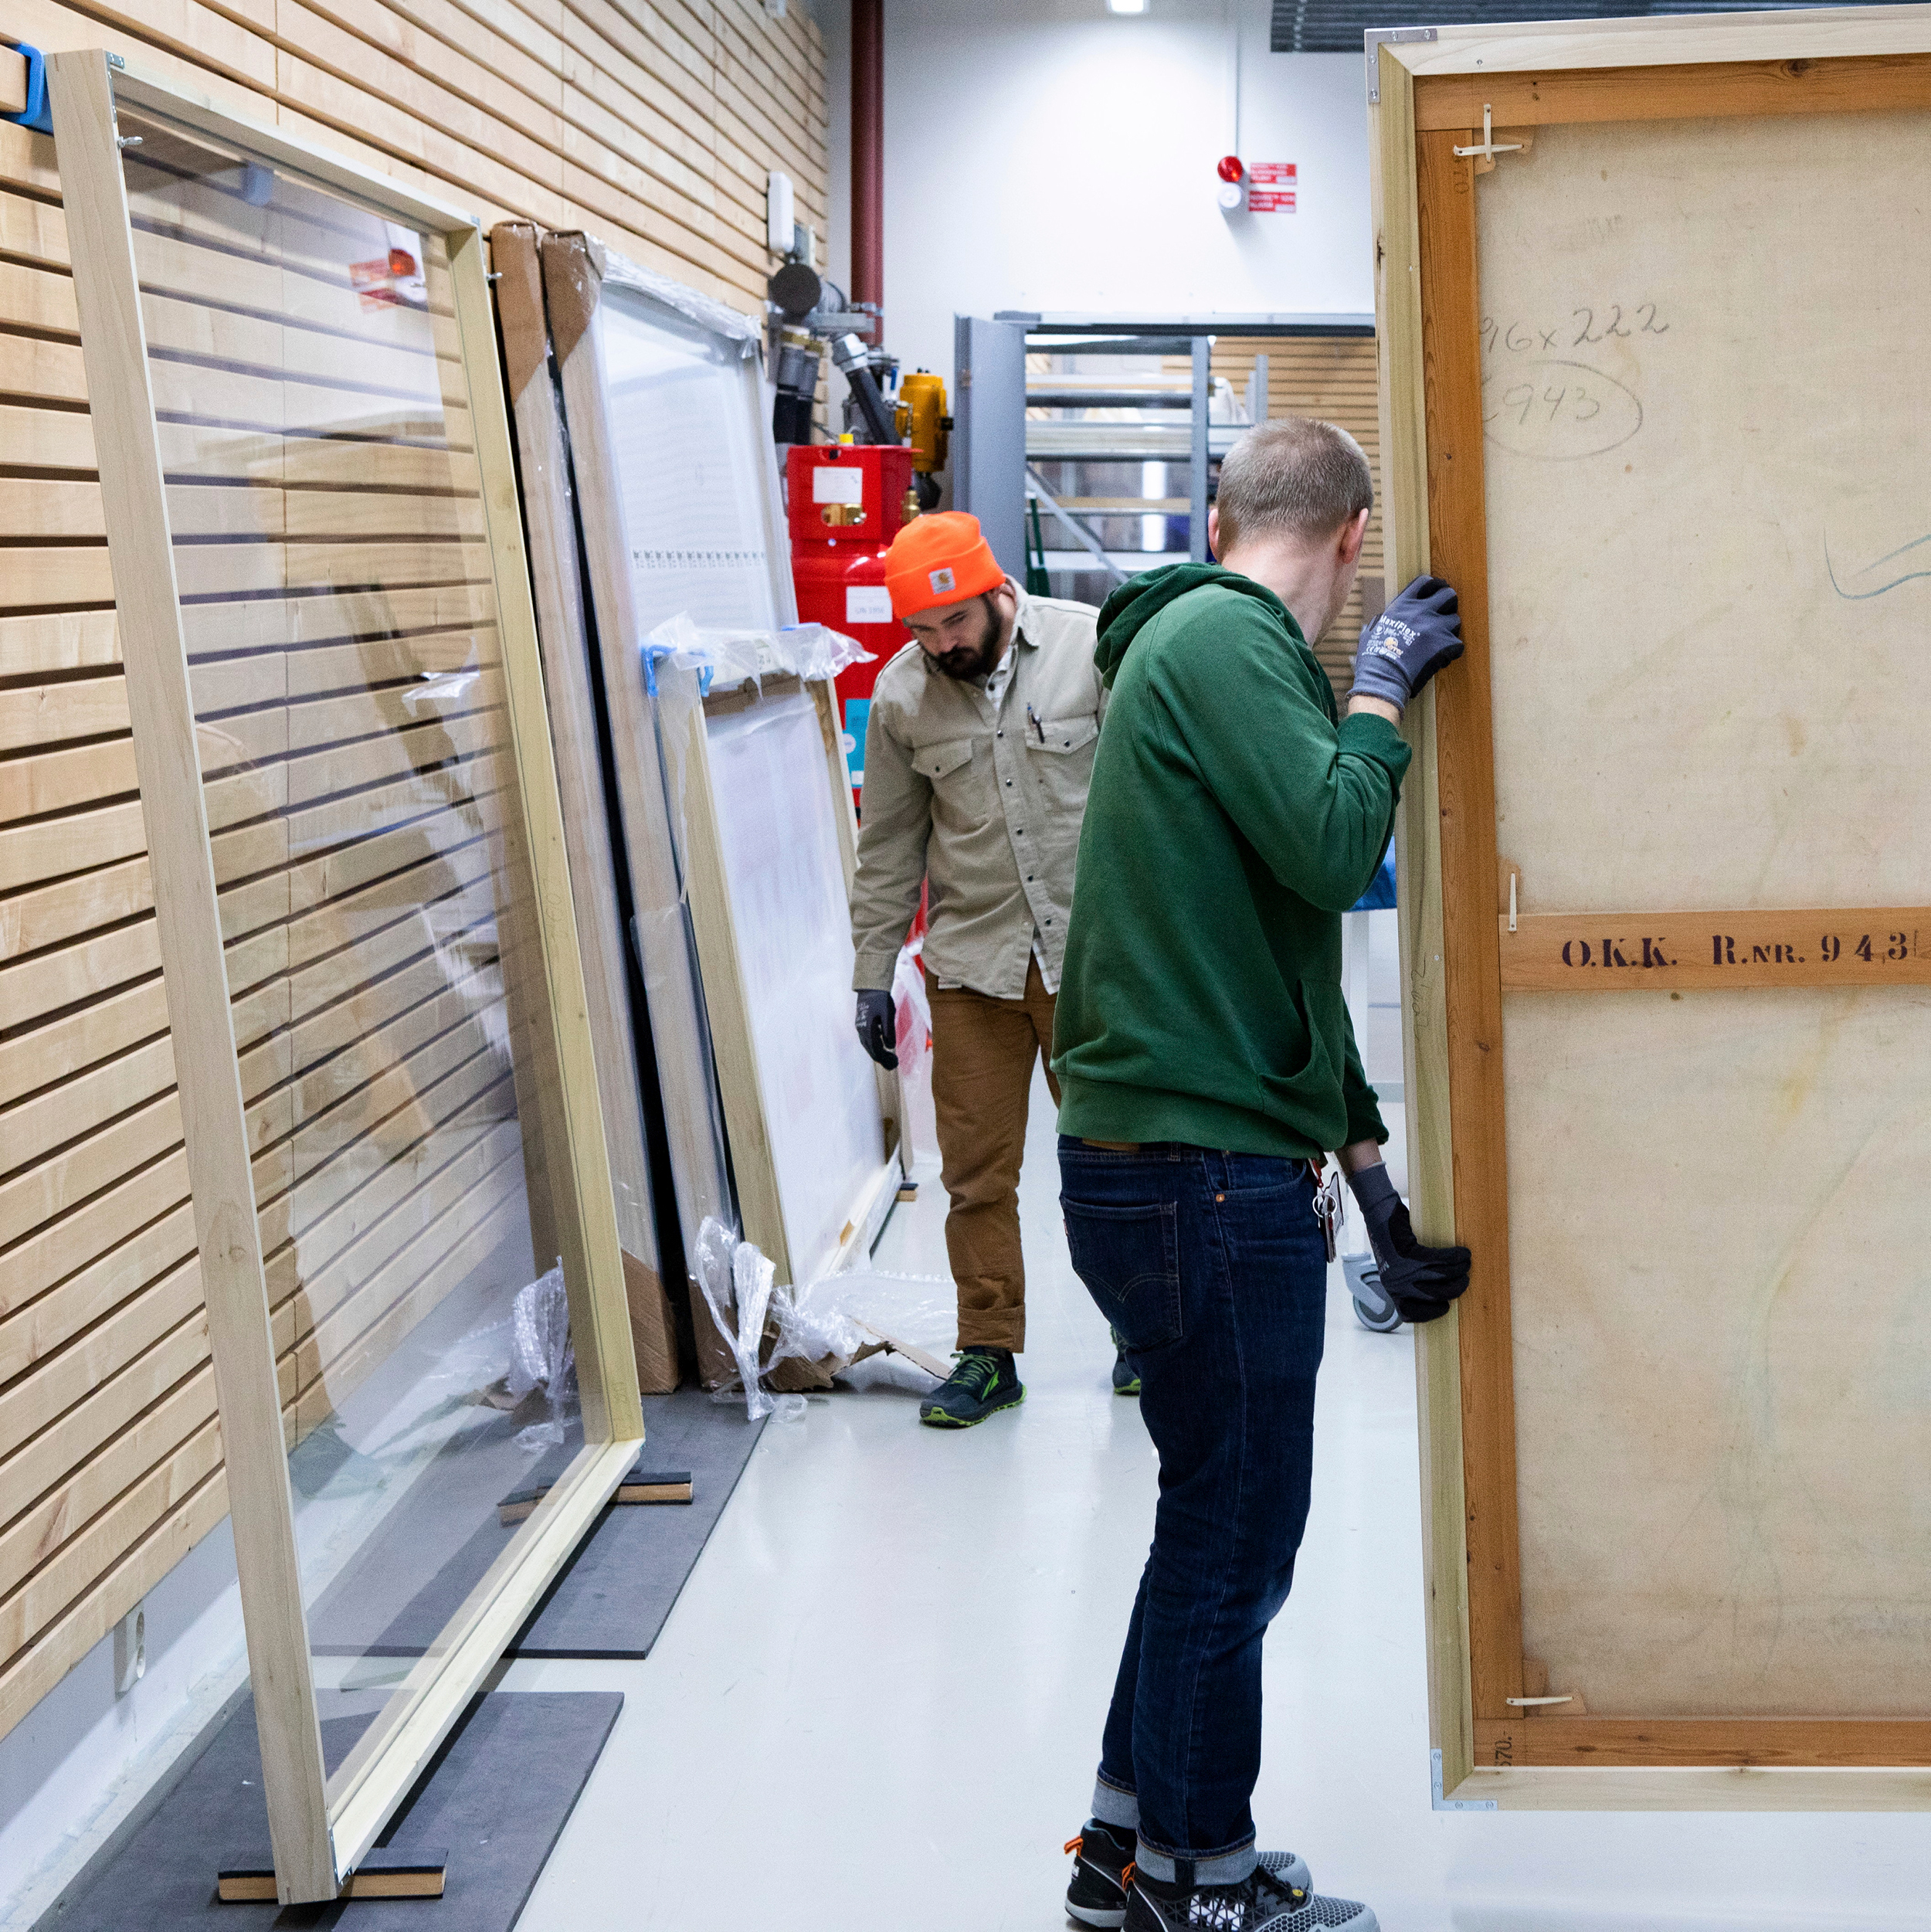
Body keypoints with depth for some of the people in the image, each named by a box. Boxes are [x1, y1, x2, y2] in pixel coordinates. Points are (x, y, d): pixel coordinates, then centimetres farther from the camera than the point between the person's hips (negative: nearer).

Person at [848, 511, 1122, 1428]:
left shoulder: (1093, 647, -7)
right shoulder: (901, 693, 1)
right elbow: (889, 846, 9)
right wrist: (872, 972, 9)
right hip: (971, 965, 2)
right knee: (976, 1171, 4)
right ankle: (988, 1353, 18)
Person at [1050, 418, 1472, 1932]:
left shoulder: (1209, 640, 20)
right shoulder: (1224, 639, -12)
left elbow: (1290, 955, 22)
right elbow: (1335, 847, -24)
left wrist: (1370, 1172, 25)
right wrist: (1382, 687, -7)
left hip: (1178, 1167, 10)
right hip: (1204, 1178, -10)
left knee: (1217, 1526, 20)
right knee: (1235, 1545, 4)